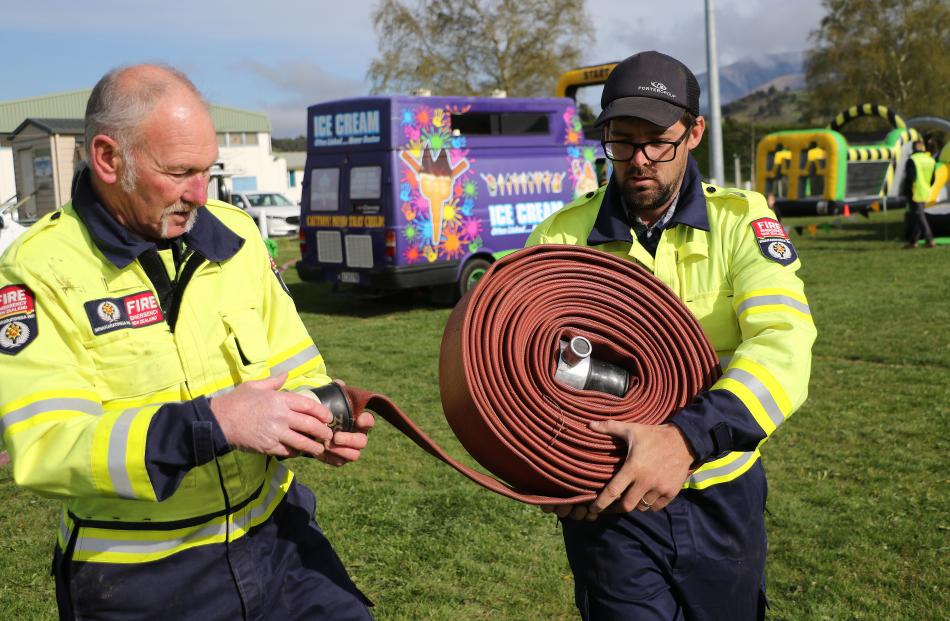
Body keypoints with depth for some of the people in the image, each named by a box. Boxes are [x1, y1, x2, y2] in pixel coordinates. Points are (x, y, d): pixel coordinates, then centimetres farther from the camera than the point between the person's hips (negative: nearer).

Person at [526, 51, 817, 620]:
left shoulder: (740, 221, -7)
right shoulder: (562, 236, -4)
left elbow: (785, 343, -21)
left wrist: (689, 438, -37)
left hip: (720, 496, 1)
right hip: (609, 498, -1)